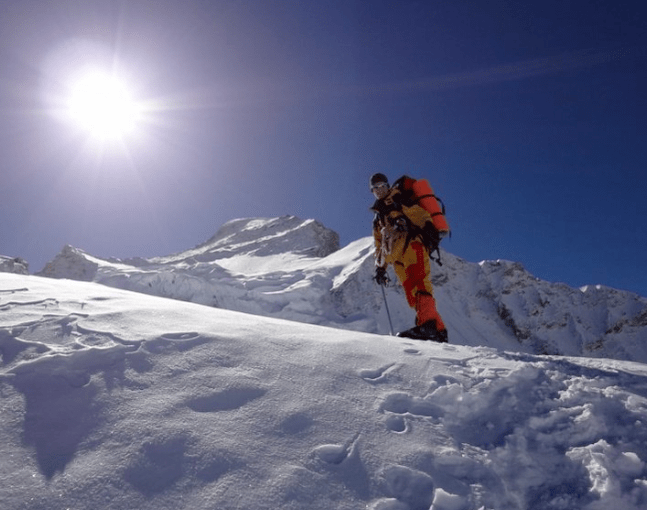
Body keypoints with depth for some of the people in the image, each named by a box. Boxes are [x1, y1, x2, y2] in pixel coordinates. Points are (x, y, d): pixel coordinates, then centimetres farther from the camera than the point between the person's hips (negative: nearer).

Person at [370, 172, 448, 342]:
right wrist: (380, 267, 24)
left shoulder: (397, 198, 15)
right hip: (397, 258, 6)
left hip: (411, 244, -6)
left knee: (418, 281, -26)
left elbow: (418, 212, -1)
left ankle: (427, 323, -42)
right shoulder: (378, 217, 34)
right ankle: (438, 330, -12)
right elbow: (380, 245, 34)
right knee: (411, 291, -8)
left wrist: (428, 227, -18)